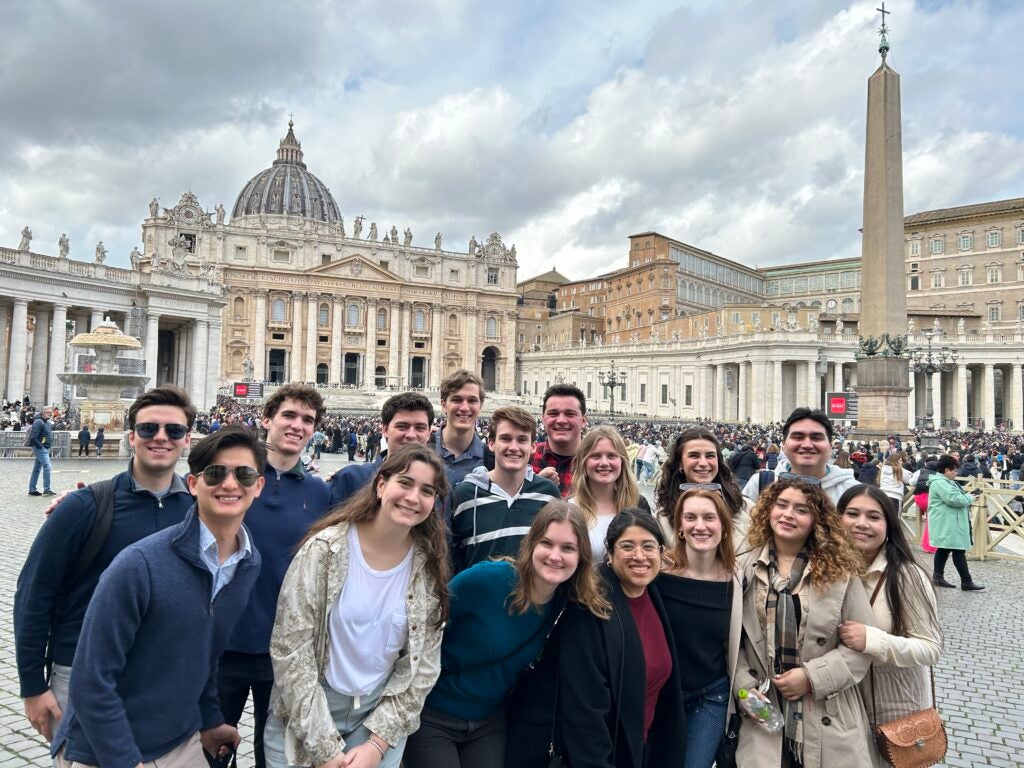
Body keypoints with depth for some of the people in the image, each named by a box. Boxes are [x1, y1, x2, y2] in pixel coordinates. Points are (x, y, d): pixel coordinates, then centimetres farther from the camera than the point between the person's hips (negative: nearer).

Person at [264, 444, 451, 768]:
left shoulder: (431, 568, -8)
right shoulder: (325, 548, -17)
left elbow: (423, 664, -3)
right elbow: (289, 650, -16)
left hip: (383, 715, 2)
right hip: (304, 718, -2)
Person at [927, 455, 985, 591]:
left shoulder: (944, 481, 18)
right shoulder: (940, 483, -19)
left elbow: (954, 497, 24)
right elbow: (955, 499, -25)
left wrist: (966, 497, 6)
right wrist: (969, 497, -8)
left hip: (947, 523, 12)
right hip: (948, 524, -12)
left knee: (944, 549, 13)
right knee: (958, 551, -8)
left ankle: (937, 577, 19)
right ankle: (967, 582, -4)